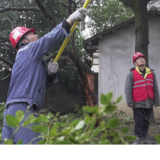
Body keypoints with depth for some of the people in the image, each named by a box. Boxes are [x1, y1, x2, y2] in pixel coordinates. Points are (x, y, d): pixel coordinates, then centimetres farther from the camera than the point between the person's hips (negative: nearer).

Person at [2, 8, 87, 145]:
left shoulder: (34, 60, 28)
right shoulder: (29, 50, 4)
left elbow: (43, 84, 26)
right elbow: (50, 38, -8)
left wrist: (50, 73, 6)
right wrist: (70, 19, -10)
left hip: (13, 109, 10)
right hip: (21, 109, -10)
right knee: (33, 142, -18)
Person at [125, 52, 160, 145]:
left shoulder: (151, 74, 9)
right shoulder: (132, 74, -1)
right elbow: (128, 90, -4)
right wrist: (130, 103, -9)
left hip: (149, 103, 4)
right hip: (138, 104, -4)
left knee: (146, 121, 10)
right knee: (139, 122, -4)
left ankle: (145, 137, 20)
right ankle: (138, 138, 0)